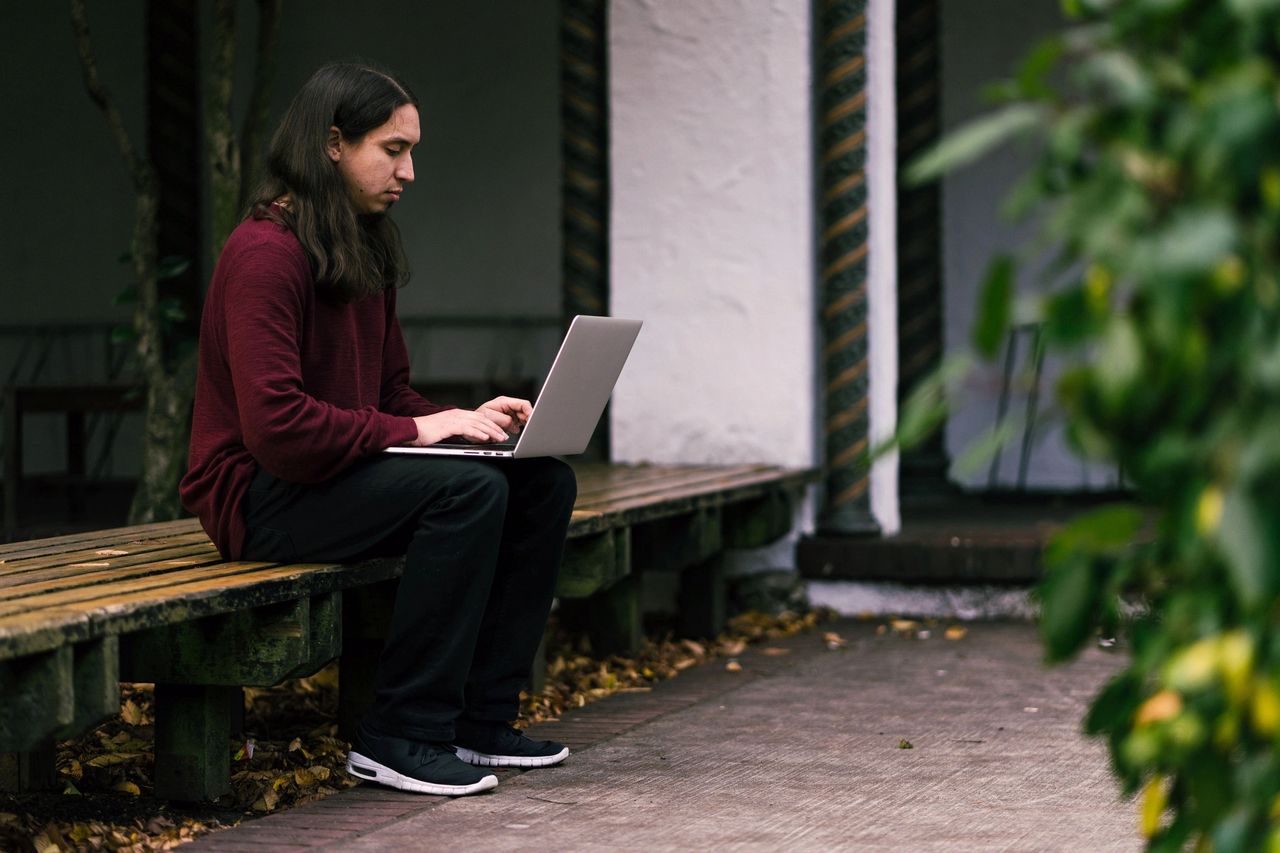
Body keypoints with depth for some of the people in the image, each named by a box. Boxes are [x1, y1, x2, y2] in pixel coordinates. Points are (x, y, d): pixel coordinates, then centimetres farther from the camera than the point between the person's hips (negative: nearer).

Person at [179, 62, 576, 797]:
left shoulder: (366, 252, 13)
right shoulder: (267, 253, -18)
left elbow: (392, 393, 17)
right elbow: (276, 425, -26)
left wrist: (465, 417, -4)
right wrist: (417, 431, -23)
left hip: (342, 473, 9)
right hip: (260, 495, -9)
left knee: (543, 482, -5)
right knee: (468, 487, -29)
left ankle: (481, 718, -1)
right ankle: (402, 737, -21)